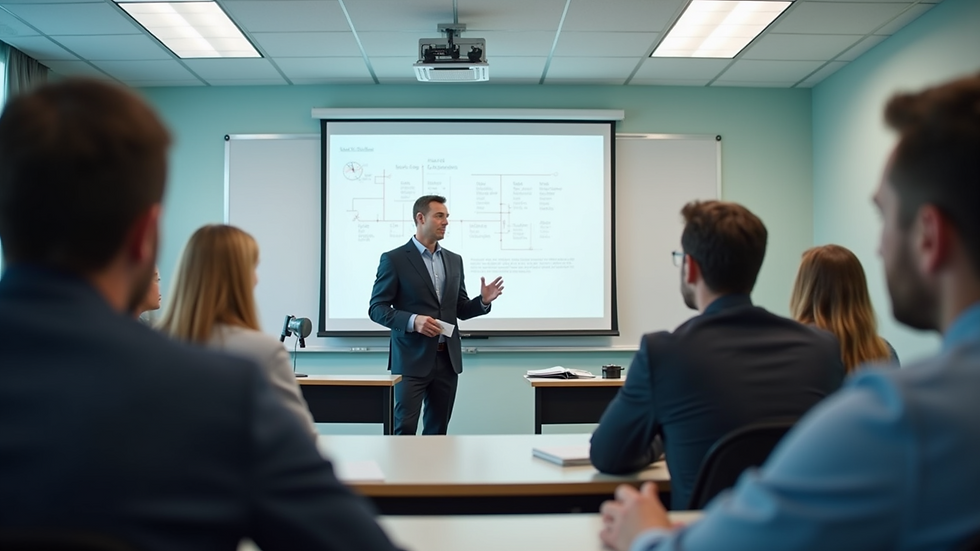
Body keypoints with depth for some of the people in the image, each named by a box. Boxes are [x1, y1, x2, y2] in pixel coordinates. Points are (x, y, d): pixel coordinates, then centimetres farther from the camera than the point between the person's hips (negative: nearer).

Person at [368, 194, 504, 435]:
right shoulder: (394, 259, -4)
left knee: (438, 430, 10)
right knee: (405, 428, -5)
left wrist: (483, 301, -5)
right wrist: (413, 321, -22)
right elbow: (377, 309, -7)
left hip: (447, 359, 5)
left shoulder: (454, 260, 13)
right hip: (412, 359, -5)